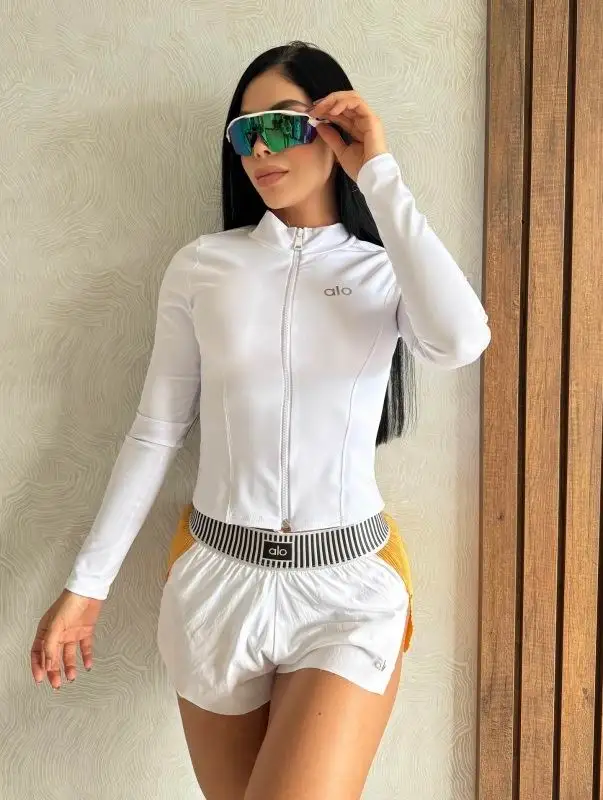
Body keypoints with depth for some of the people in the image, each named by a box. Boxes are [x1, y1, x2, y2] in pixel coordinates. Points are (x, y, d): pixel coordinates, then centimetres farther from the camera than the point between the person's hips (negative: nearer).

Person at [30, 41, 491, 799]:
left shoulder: (388, 270, -1)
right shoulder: (202, 266, 1)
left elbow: (460, 343, -25)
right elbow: (155, 433, 3)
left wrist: (379, 175, -17)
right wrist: (86, 583, 3)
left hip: (348, 588, -1)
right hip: (216, 579, 2)